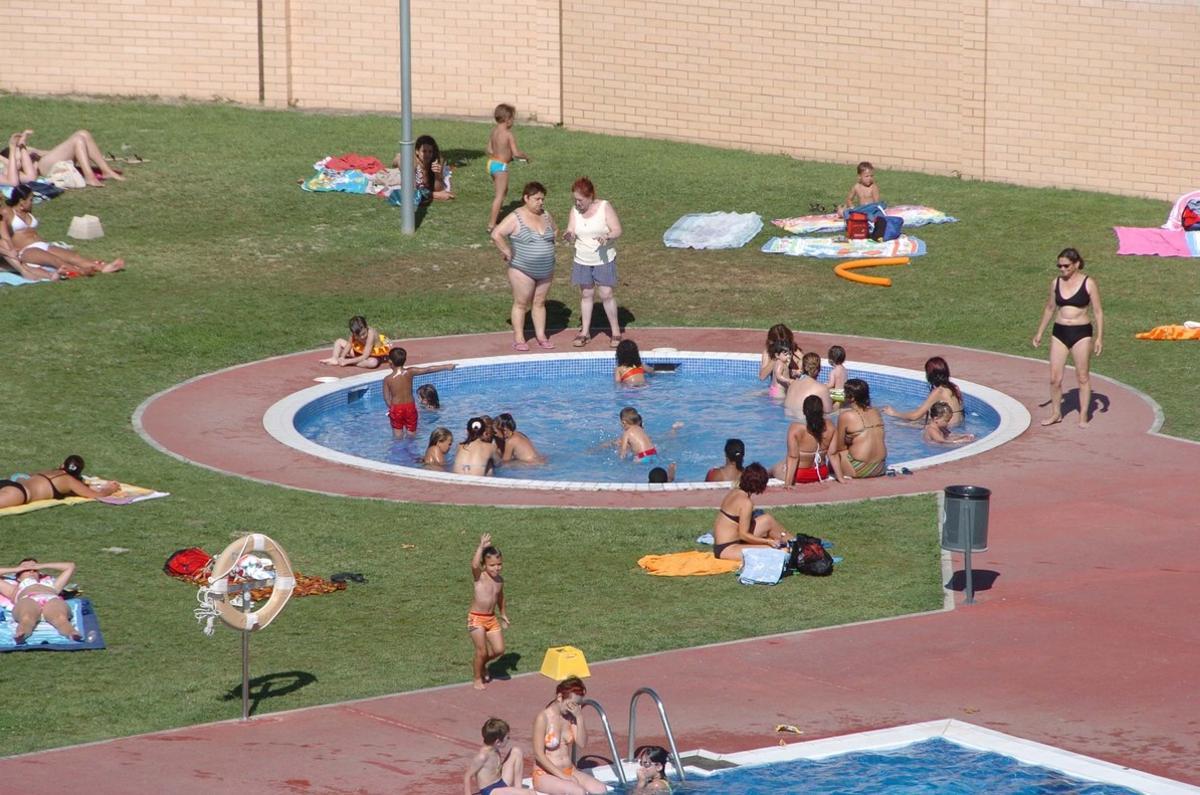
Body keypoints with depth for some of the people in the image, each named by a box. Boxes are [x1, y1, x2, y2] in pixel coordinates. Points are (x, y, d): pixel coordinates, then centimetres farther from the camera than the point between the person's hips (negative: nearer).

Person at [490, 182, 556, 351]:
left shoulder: (546, 216, 6)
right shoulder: (516, 218, -12)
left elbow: (554, 231, 26)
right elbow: (496, 234, -18)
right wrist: (507, 252, -16)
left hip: (545, 271, 5)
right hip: (522, 270, -5)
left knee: (539, 302, 12)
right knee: (521, 303, 2)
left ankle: (541, 336, 19)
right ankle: (518, 338, 7)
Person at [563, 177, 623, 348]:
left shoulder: (604, 207, -11)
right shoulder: (575, 211, 0)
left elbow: (617, 230, -11)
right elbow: (572, 235, 0)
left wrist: (607, 237, -32)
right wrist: (568, 236, -25)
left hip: (604, 260, -4)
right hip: (582, 261, 4)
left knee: (606, 294, -4)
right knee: (586, 294, 9)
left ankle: (615, 331, 7)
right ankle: (585, 332, 18)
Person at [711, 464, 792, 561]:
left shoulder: (734, 491, 4)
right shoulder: (746, 502, -20)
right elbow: (743, 535, -18)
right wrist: (768, 541, -11)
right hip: (727, 549, -9)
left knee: (768, 520, 11)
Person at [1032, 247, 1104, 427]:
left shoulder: (1088, 283, -6)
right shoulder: (1056, 283, 5)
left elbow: (1097, 311, -3)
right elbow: (1050, 309, 17)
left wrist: (1099, 337, -8)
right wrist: (1040, 333, 17)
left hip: (1081, 333, -4)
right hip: (1059, 333, 4)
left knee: (1083, 377, 5)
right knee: (1054, 378, 3)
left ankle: (1084, 415, 15)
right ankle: (1056, 413, 17)